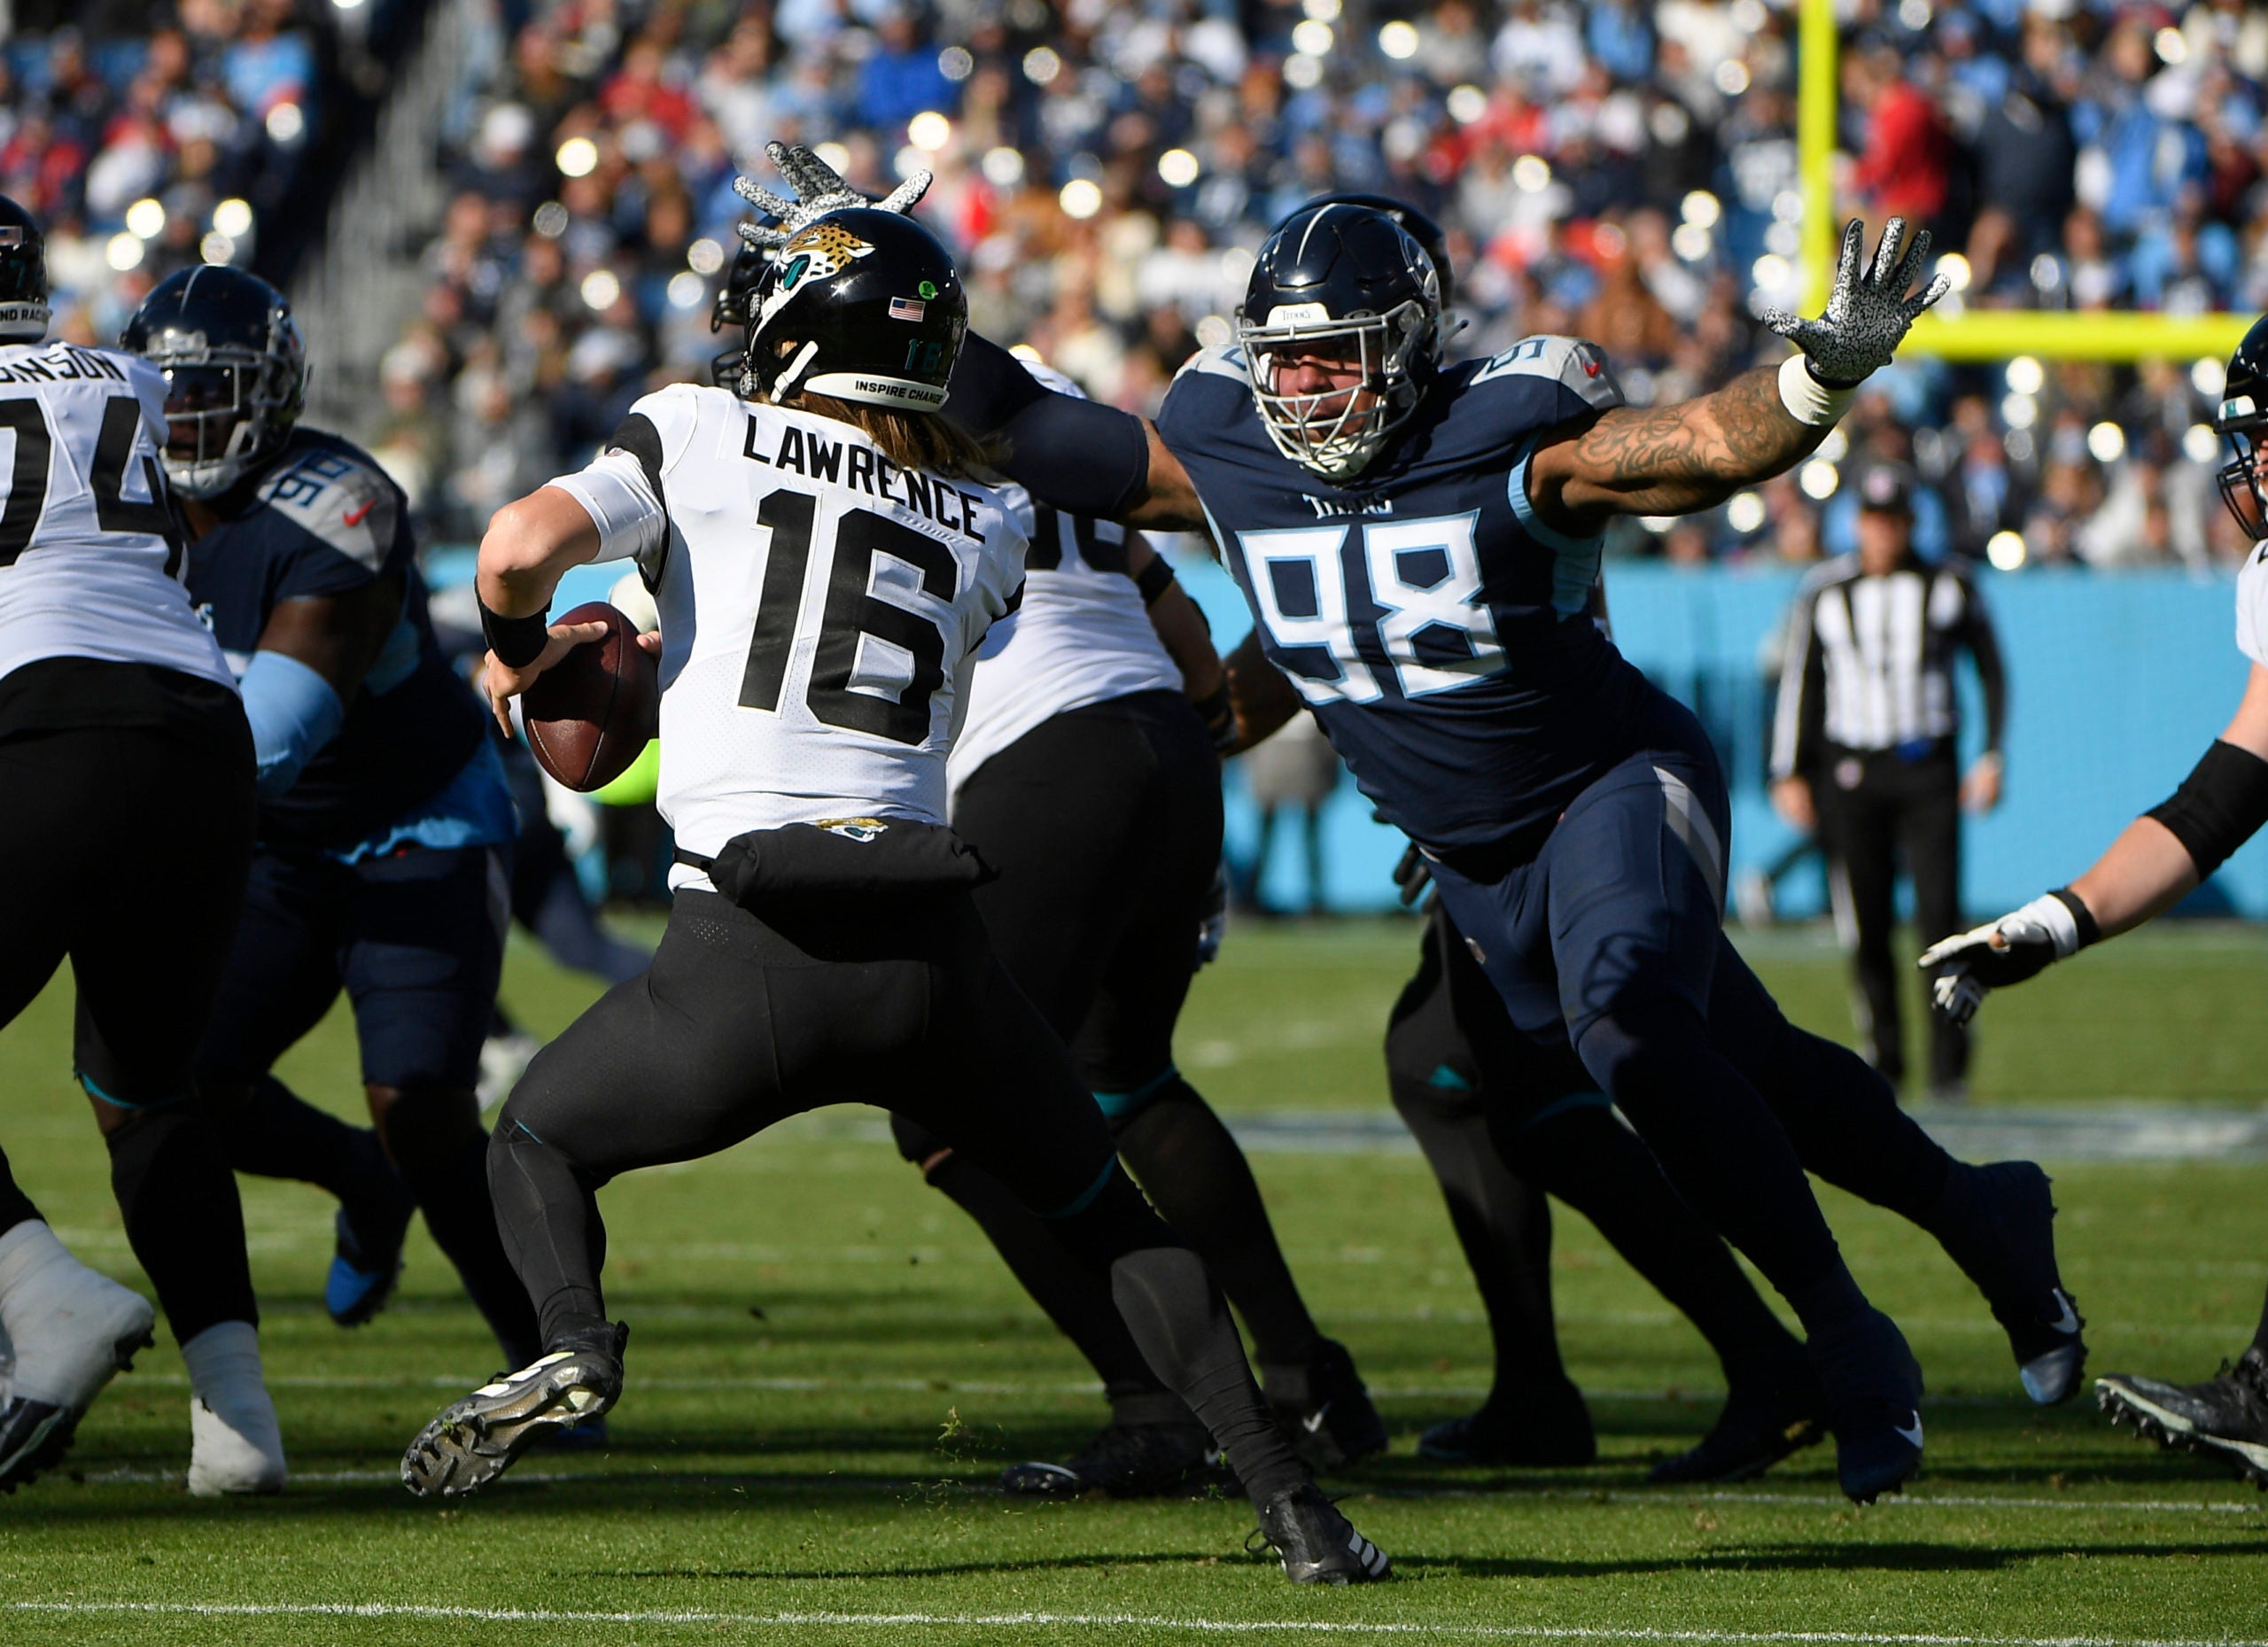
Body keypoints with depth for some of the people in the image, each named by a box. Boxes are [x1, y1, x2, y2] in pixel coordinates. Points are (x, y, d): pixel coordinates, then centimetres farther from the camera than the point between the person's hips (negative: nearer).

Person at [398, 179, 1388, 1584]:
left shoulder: (703, 435, 7)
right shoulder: (985, 529, 18)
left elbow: (526, 545, -5)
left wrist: (519, 643, 17)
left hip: (749, 946, -3)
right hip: (932, 942, 3)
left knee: (539, 1141, 22)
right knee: (1107, 1213, 21)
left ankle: (574, 1341, -8)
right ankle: (1292, 1504, 9)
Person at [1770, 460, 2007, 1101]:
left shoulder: (1950, 586, 5)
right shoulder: (1825, 593, 6)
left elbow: (1990, 669, 12)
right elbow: (1799, 683, 10)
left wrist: (1992, 756, 4)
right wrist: (1790, 774, 4)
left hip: (1928, 769, -1)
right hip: (1850, 771, 1)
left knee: (1940, 916, -11)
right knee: (1866, 930, -1)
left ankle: (1949, 1067, -7)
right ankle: (1882, 1062, 10)